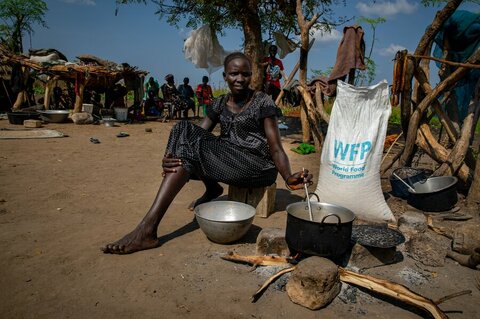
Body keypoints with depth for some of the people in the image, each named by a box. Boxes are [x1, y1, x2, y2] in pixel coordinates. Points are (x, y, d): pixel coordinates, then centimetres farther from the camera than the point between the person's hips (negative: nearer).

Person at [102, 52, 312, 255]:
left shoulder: (262, 102, -3)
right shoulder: (220, 104, 12)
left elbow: (275, 148, -8)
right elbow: (199, 134, 1)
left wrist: (288, 178, -28)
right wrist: (170, 158, -20)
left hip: (256, 166, -5)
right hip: (226, 161, 5)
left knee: (190, 146, -25)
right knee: (185, 129, -15)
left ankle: (148, 229, -28)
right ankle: (212, 189, -3)